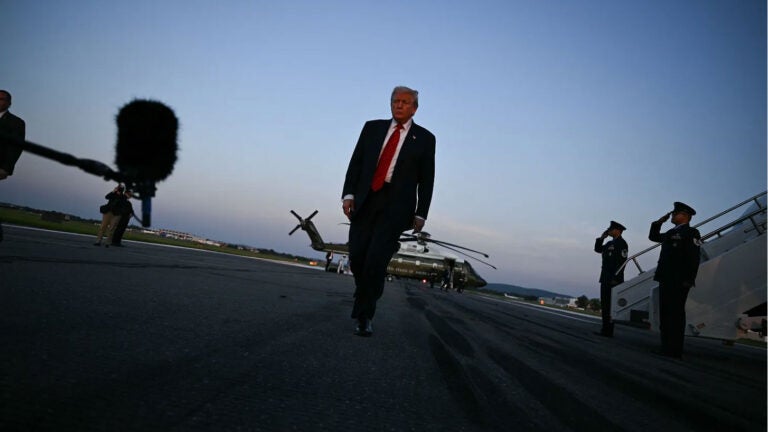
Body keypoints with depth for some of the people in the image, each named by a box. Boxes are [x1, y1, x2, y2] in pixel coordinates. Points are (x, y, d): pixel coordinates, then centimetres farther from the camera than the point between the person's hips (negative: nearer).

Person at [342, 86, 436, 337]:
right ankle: (365, 299, 28)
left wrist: (420, 214, -1)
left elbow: (426, 180, 5)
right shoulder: (372, 128, 12)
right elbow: (355, 163, 9)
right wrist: (348, 194, -4)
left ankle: (364, 316, 0)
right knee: (357, 257, -2)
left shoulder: (424, 139, 6)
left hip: (396, 205, -3)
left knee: (376, 260, -15)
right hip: (365, 201, 3)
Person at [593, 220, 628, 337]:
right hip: (605, 278, 9)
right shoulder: (610, 243, 19)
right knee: (604, 305, 10)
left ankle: (608, 331, -9)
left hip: (614, 279, -9)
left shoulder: (621, 243, -9)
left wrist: (615, 278, -22)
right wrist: (601, 238, 12)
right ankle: (605, 329, 14)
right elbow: (598, 249, 26)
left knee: (610, 305, -10)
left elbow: (622, 261, -17)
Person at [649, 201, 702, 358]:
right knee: (665, 315, 9)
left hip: (679, 281, -9)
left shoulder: (691, 232, -5)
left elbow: (694, 257, -14)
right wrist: (659, 221, 20)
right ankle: (666, 348, 14)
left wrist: (688, 280, -21)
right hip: (666, 280, 9)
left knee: (676, 315, -8)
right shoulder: (671, 233, 21)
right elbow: (653, 237, 34)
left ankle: (675, 350, -6)